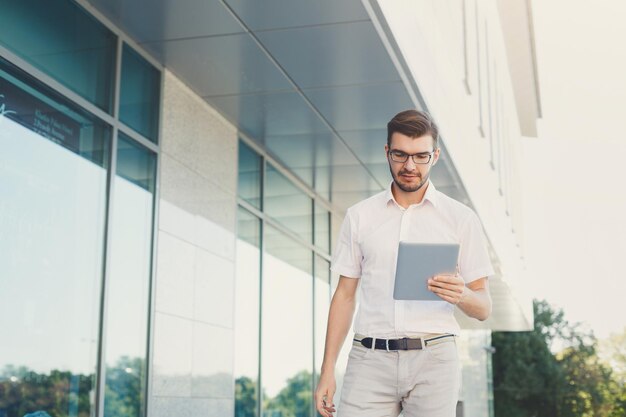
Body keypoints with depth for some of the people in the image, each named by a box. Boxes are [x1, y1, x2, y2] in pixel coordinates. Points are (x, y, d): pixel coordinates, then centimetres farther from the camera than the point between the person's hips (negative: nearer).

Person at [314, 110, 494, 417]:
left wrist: (461, 295, -16)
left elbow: (483, 308, 7)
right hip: (370, 358, 1)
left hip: (433, 358, -1)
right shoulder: (359, 216, 10)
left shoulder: (461, 218, 5)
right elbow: (345, 296, 11)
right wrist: (327, 370, 4)